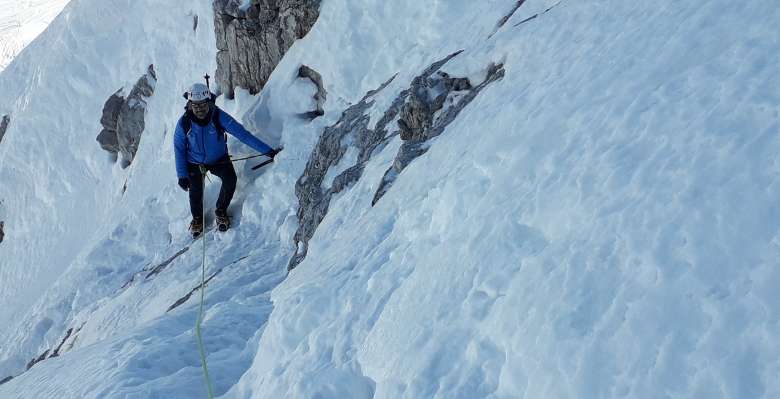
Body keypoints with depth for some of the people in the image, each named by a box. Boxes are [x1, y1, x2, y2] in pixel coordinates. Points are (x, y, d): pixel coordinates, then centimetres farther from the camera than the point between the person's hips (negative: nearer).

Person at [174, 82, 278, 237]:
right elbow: (179, 149, -8)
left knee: (230, 179, -24)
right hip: (194, 162, 0)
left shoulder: (219, 117, -24)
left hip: (218, 159, 0)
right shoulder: (184, 123, -21)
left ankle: (221, 211, 4)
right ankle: (197, 218, 8)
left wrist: (267, 150, -29)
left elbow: (241, 133, -25)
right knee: (195, 187, -23)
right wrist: (182, 175, -13)